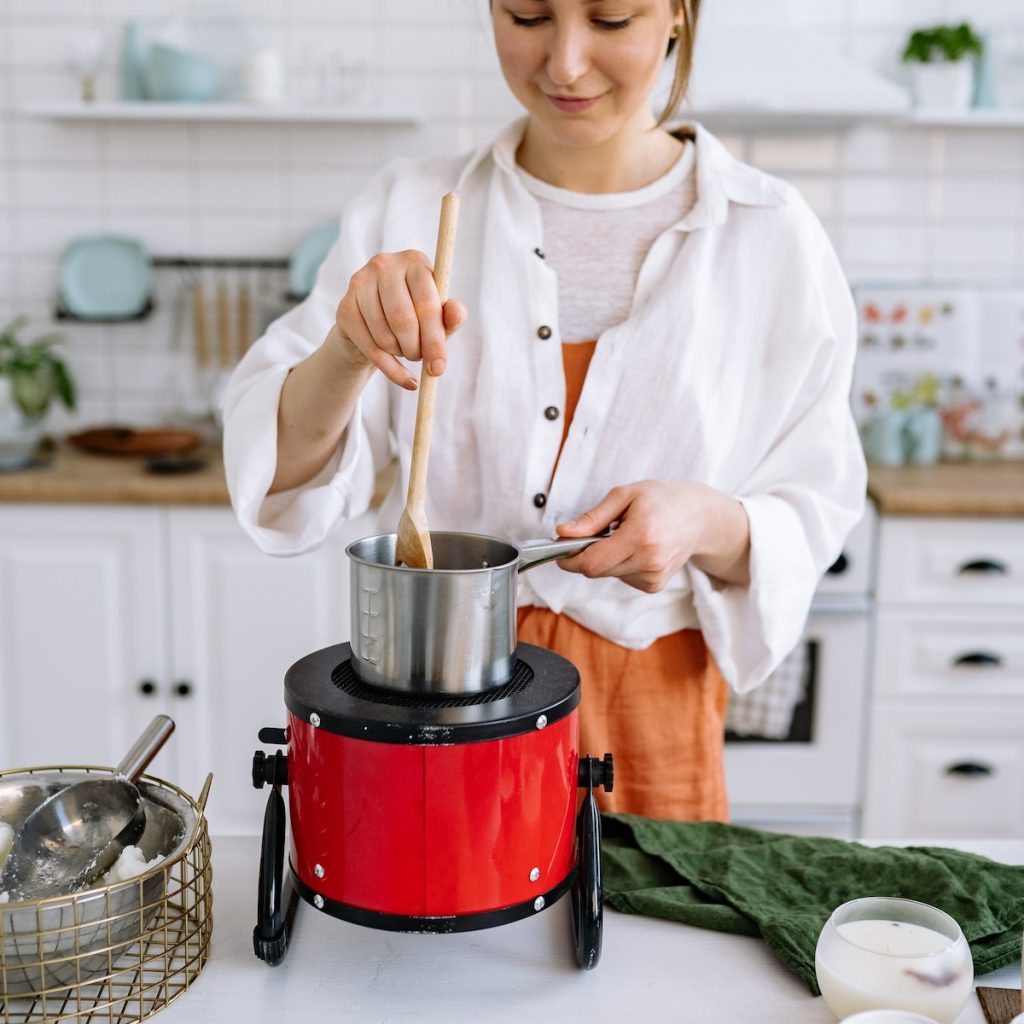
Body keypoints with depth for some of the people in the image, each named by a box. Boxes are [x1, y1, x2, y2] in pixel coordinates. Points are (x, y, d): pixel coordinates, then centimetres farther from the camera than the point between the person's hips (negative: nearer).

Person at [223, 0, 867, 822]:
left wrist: (710, 525, -21)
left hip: (647, 722, 0)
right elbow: (285, 475, -8)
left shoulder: (769, 235, -5)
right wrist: (346, 354, -27)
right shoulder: (410, 208, -3)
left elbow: (812, 514, -1)